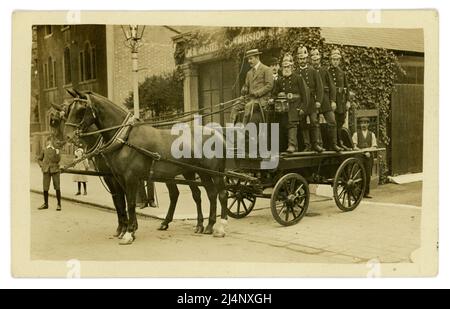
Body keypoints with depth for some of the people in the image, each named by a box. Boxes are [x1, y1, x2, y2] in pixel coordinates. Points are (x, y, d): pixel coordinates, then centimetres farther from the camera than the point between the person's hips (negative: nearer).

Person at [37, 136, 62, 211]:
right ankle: (45, 204, 18)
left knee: (57, 187, -4)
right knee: (45, 188, 5)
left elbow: (58, 160, -6)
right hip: (46, 170, 2)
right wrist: (41, 166, 4)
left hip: (55, 170, -2)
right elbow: (39, 159, 18)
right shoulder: (44, 150, 7)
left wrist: (57, 153, -21)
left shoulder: (56, 150, 3)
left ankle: (59, 204, 4)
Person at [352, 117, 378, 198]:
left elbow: (374, 147, 8)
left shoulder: (372, 134, 14)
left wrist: (367, 150, -10)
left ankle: (366, 192, 9)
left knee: (368, 175, 2)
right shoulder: (356, 134, 7)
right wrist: (363, 152, -13)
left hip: (368, 157, 3)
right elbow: (354, 147, -2)